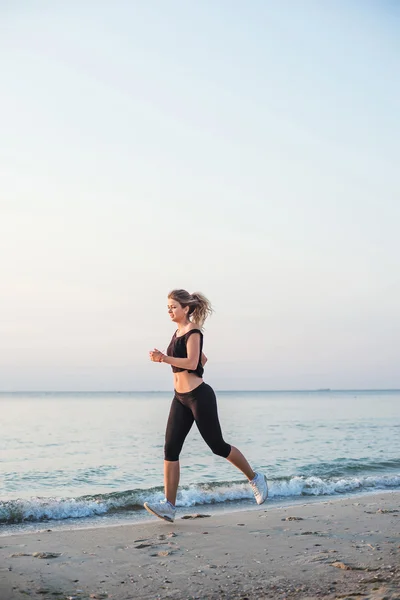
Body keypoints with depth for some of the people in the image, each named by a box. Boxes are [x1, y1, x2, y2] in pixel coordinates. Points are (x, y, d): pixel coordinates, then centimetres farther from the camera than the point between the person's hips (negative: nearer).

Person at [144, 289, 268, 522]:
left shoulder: (193, 332, -12)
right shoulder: (178, 333, 12)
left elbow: (192, 363, -27)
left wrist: (165, 358, -34)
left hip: (199, 396, -8)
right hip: (180, 398, 8)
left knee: (217, 446, 2)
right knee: (170, 449, -3)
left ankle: (255, 479, 24)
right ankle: (169, 506, -4)